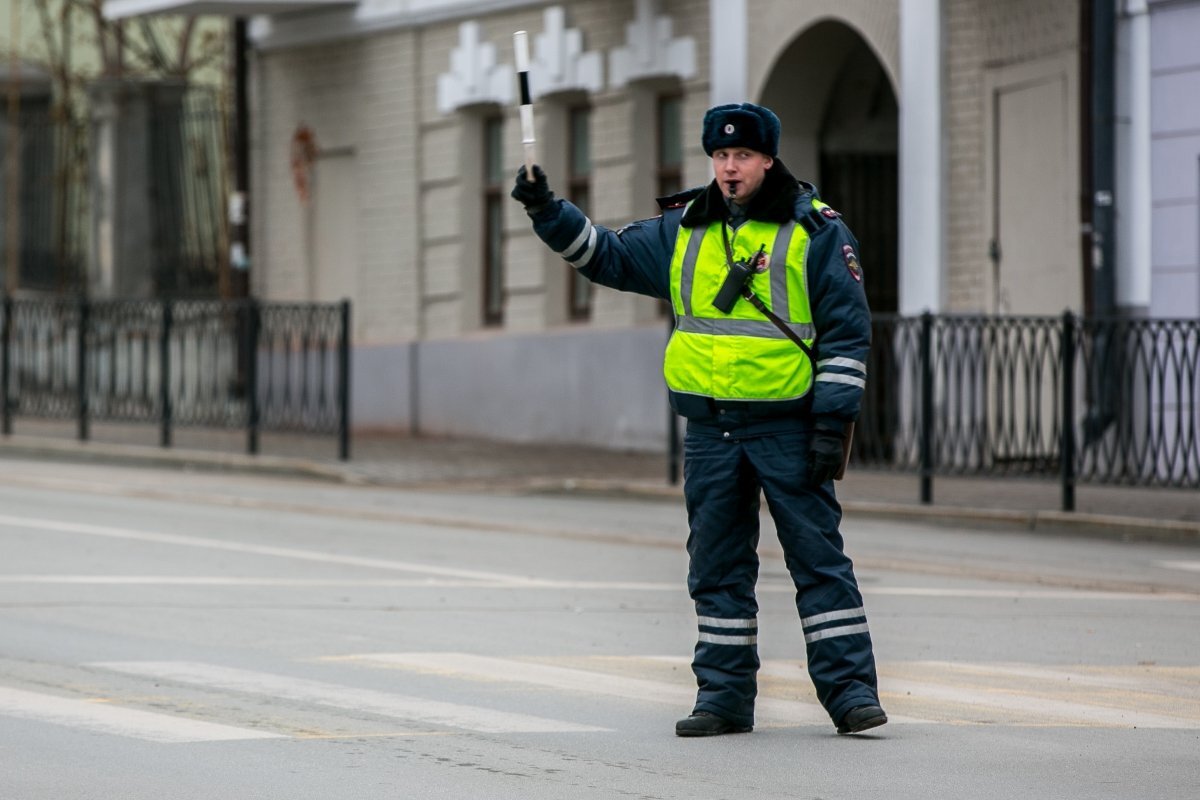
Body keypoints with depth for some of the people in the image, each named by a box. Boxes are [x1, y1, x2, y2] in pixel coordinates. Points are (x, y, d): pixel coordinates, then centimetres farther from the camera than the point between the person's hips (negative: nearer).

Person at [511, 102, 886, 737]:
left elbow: (846, 328, -4)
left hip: (787, 428, -5)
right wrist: (548, 213, 1)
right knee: (717, 567, 7)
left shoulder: (815, 230, -2)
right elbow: (607, 256, 16)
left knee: (818, 558, -5)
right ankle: (724, 694, 14)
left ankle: (850, 690, -3)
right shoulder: (684, 229, 10)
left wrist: (833, 421, -9)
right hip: (709, 429, 5)